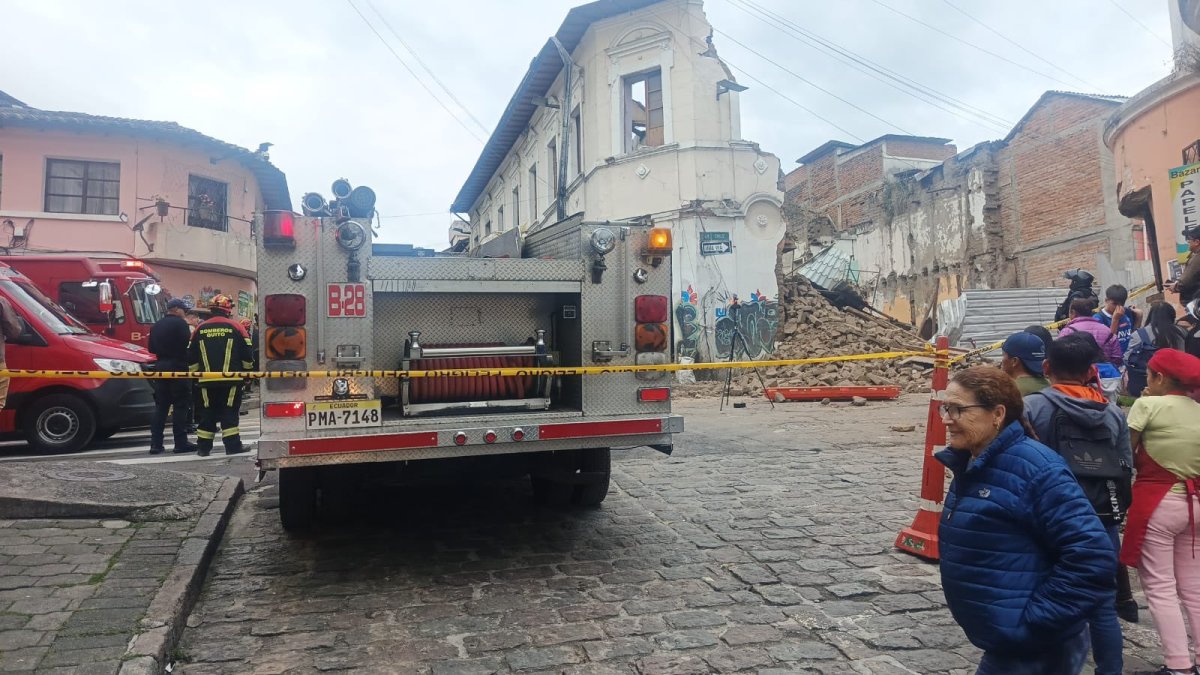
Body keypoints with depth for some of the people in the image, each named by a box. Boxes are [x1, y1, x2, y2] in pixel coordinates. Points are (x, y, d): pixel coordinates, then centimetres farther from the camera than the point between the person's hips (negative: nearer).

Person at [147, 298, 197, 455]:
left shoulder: (156, 325, 13)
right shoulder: (180, 323, -9)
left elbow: (151, 348, 16)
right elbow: (187, 345, -17)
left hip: (160, 367, 7)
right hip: (178, 368, -7)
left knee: (160, 406, 9)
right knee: (180, 406, -3)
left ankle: (156, 444, 8)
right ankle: (181, 443, -3)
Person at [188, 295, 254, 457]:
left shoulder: (200, 329, 6)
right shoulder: (235, 327, -4)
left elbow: (191, 357, 10)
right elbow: (247, 355, -3)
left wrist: (195, 372, 22)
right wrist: (247, 369, 14)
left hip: (207, 380, 3)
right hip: (231, 379, -3)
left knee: (208, 413, 11)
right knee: (229, 412, 2)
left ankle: (203, 447, 15)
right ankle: (233, 445, 0)